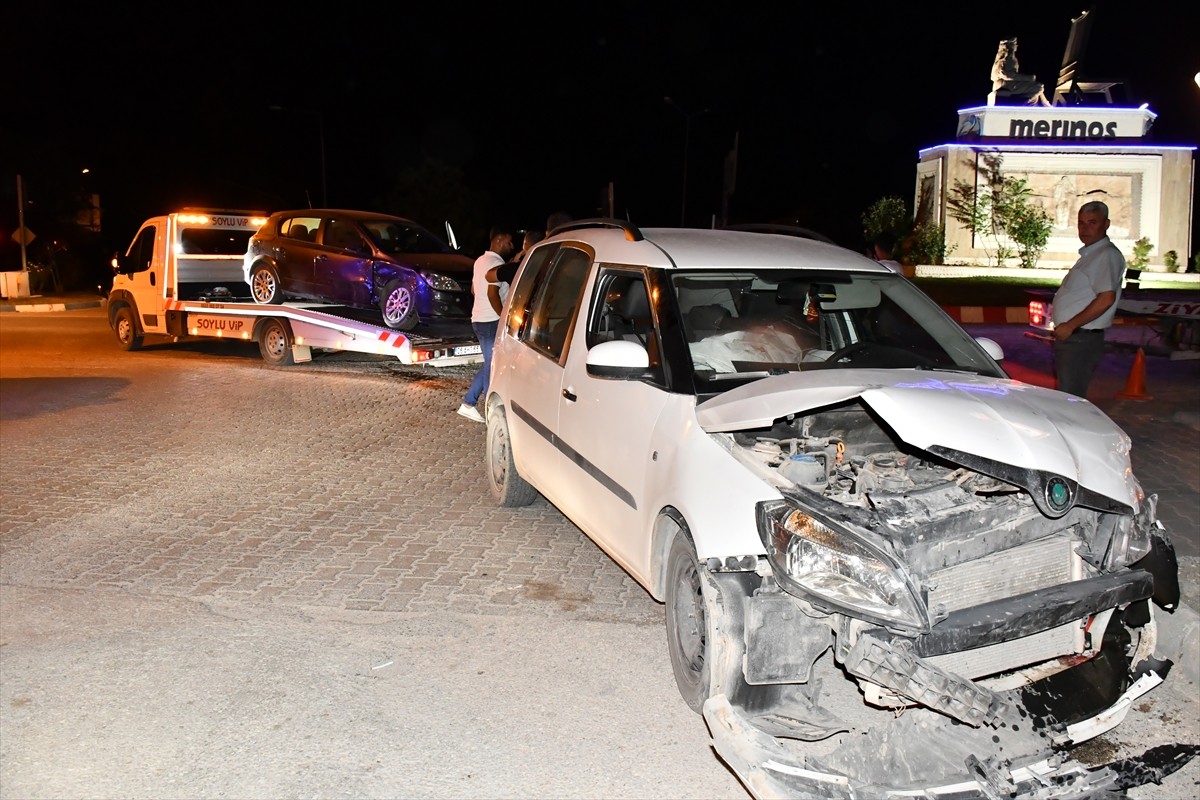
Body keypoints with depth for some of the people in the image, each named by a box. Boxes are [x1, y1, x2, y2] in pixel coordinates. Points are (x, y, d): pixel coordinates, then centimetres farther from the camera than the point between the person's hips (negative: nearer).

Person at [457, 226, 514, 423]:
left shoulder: (481, 260, 15)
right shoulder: (496, 263, -15)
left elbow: (474, 289, 23)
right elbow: (492, 293, -23)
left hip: (479, 319, 10)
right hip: (491, 321, -10)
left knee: (489, 365, 15)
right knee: (493, 366, -4)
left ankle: (468, 404, 16)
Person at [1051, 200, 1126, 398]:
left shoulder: (1107, 255, -12)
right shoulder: (1089, 254, 18)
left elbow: (1106, 299, -23)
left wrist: (1070, 326, -20)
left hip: (1081, 341, -10)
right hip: (1069, 338, 10)